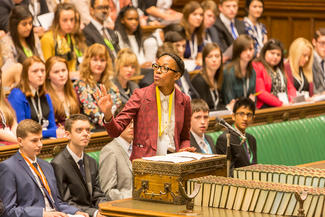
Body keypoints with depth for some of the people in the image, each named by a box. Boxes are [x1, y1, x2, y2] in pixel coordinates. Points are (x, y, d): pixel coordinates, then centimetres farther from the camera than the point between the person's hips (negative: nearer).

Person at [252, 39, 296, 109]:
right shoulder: (256, 67, -1)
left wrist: (293, 100, -3)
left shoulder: (280, 69, 25)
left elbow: (290, 87, 20)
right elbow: (261, 93, -11)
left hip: (288, 105, 7)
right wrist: (281, 103, -18)